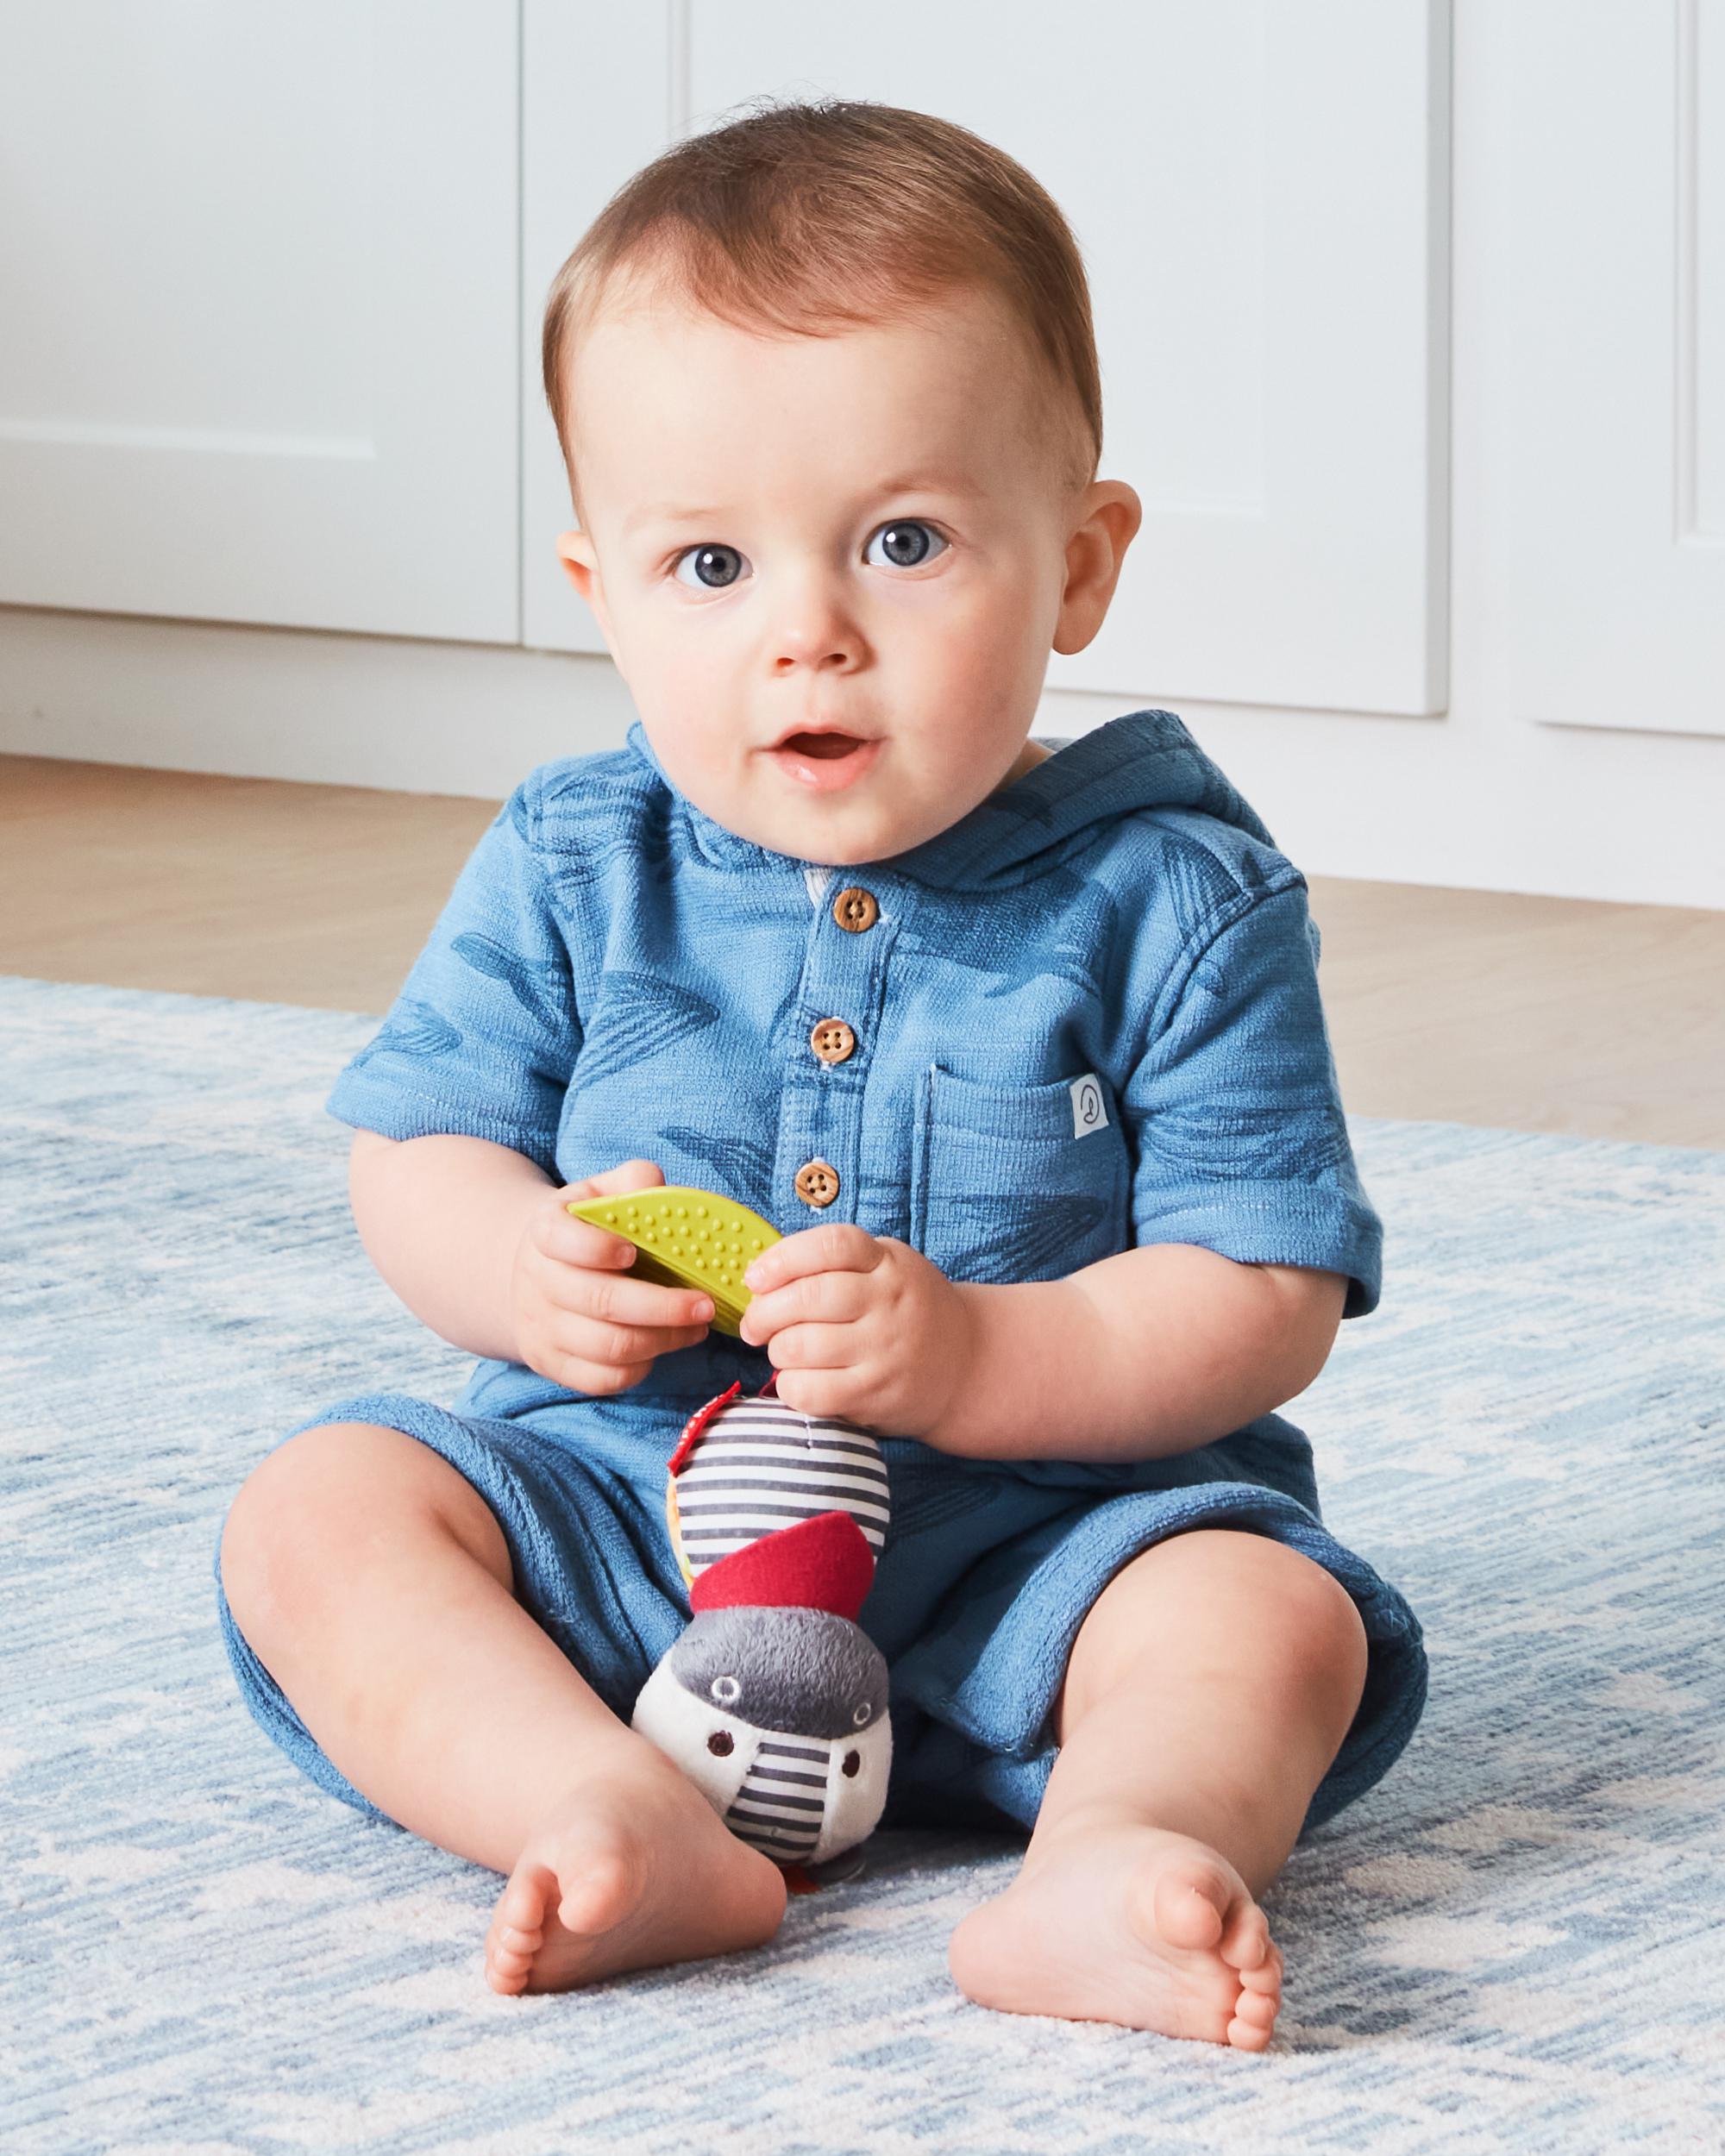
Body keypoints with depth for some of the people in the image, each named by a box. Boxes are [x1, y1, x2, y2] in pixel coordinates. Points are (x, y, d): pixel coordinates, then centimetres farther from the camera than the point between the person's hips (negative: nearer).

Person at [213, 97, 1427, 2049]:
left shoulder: (1176, 901, -8)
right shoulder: (571, 871, 0)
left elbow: (1266, 1300, -11)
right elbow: (411, 1152, 8)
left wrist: (977, 1360, -27)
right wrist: (523, 1270, -17)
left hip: (1031, 1530, -2)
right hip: (616, 1501, 2)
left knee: (1270, 1613, -27)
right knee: (315, 1513, -19)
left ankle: (1103, 1867, -53)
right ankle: (629, 1825, -39)